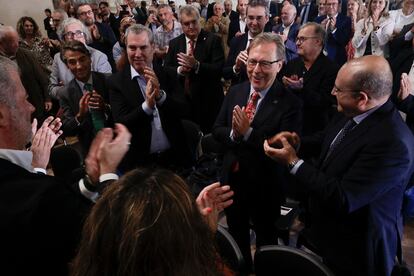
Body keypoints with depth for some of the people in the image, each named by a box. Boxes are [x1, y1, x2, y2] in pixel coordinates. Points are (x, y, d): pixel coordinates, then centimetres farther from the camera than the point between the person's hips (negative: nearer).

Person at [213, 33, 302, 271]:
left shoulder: (290, 103, -21)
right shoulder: (236, 92, -2)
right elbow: (216, 130, 0)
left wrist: (248, 133, -32)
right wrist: (233, 134, -22)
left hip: (265, 187, -5)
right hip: (232, 179, 6)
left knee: (266, 241, 22)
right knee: (236, 236, 28)